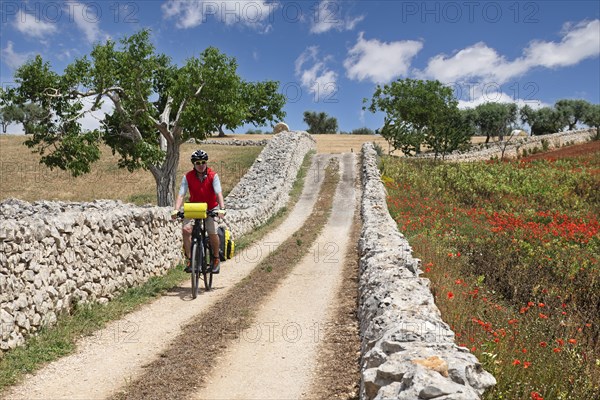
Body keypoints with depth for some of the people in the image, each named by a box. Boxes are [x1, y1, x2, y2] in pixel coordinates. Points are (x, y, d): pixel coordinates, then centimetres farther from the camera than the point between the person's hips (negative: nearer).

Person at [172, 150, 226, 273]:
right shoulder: (187, 177, -11)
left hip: (211, 208, -1)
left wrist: (222, 208, -38)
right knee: (186, 229, -20)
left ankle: (216, 258, 8)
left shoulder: (213, 176, -15)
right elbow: (181, 195, -18)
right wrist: (176, 209, -32)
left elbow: (219, 193, -24)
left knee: (212, 232, -17)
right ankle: (189, 259, -7)